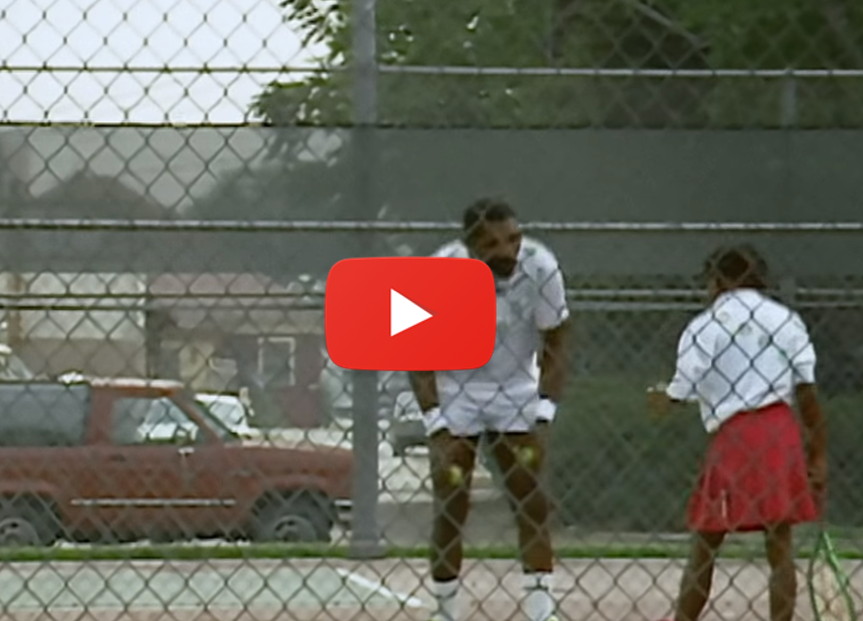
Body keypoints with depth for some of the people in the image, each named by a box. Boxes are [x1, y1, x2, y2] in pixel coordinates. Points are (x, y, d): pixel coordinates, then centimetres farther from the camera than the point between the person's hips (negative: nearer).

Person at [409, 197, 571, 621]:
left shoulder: (540, 267, -18)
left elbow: (555, 344, -7)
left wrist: (544, 415, -17)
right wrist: (436, 423, -21)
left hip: (517, 388, 1)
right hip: (455, 388, -1)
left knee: (531, 501, -8)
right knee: (450, 507, -5)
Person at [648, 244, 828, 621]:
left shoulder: (703, 328, 4)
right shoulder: (786, 320, 10)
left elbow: (680, 395, 3)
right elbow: (806, 392, 6)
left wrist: (661, 399, 27)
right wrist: (819, 454, 10)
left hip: (732, 436, -2)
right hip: (782, 432, 2)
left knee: (705, 546, 7)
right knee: (780, 544, 5)